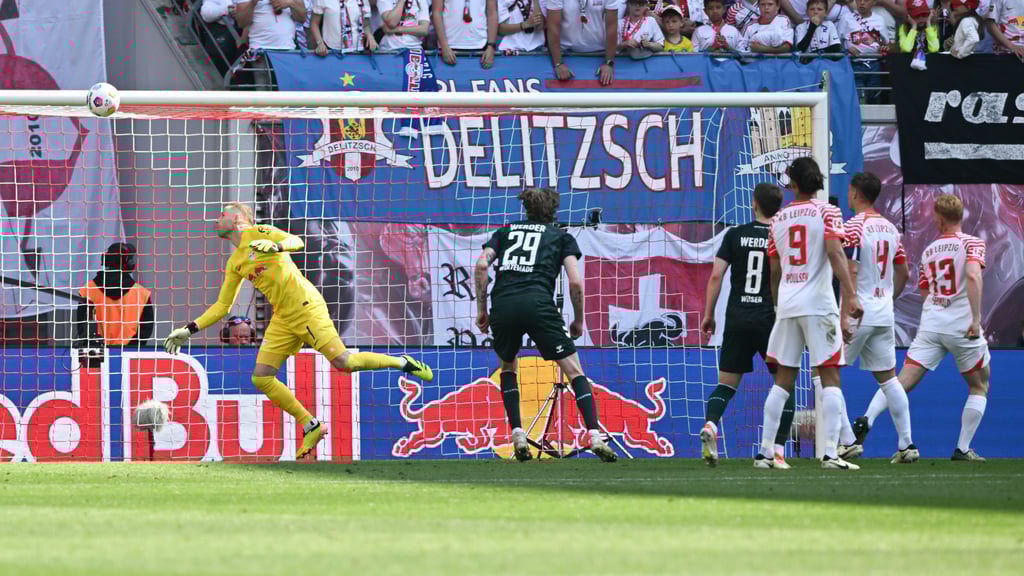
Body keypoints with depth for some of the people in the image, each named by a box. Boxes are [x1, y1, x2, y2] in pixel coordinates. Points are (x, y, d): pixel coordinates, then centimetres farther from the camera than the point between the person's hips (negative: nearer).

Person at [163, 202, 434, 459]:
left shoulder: (257, 233, -2)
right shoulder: (235, 263, 17)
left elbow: (297, 241, -16)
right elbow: (222, 306, 21)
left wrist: (276, 246, -37)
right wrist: (190, 330, 15)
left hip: (307, 308, -8)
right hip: (283, 319, 8)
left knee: (344, 363, -18)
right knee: (261, 378, -5)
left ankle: (403, 363, 3)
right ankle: (311, 426, 4)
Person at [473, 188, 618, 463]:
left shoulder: (505, 232, 26)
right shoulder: (562, 237, 20)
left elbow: (481, 265, 9)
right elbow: (575, 282, 6)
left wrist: (482, 309, 14)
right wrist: (579, 321, 18)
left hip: (502, 305, 3)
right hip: (538, 304, -2)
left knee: (507, 366, 28)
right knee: (574, 370, 4)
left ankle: (517, 434, 14)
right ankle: (595, 436, -12)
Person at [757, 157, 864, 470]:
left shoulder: (778, 219, 13)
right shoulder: (826, 212, -1)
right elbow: (835, 253, -15)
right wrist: (850, 296, -20)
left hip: (787, 304, 4)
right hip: (819, 304, -4)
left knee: (783, 380, 10)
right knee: (830, 377, -3)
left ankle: (765, 451, 7)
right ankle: (830, 453, -12)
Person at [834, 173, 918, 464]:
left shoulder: (853, 227, -12)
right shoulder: (890, 229, 12)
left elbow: (850, 273, -18)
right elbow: (903, 274, 17)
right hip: (885, 314, 7)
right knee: (888, 377, 11)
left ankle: (847, 440, -7)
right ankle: (907, 444, 6)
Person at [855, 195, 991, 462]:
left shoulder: (928, 251, 16)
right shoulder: (972, 243, -1)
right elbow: (973, 275, -19)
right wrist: (976, 318, -21)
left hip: (930, 323, 3)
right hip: (962, 326, -3)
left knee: (904, 380, -4)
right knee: (979, 386, 14)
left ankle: (867, 420, -27)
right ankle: (963, 448, 6)